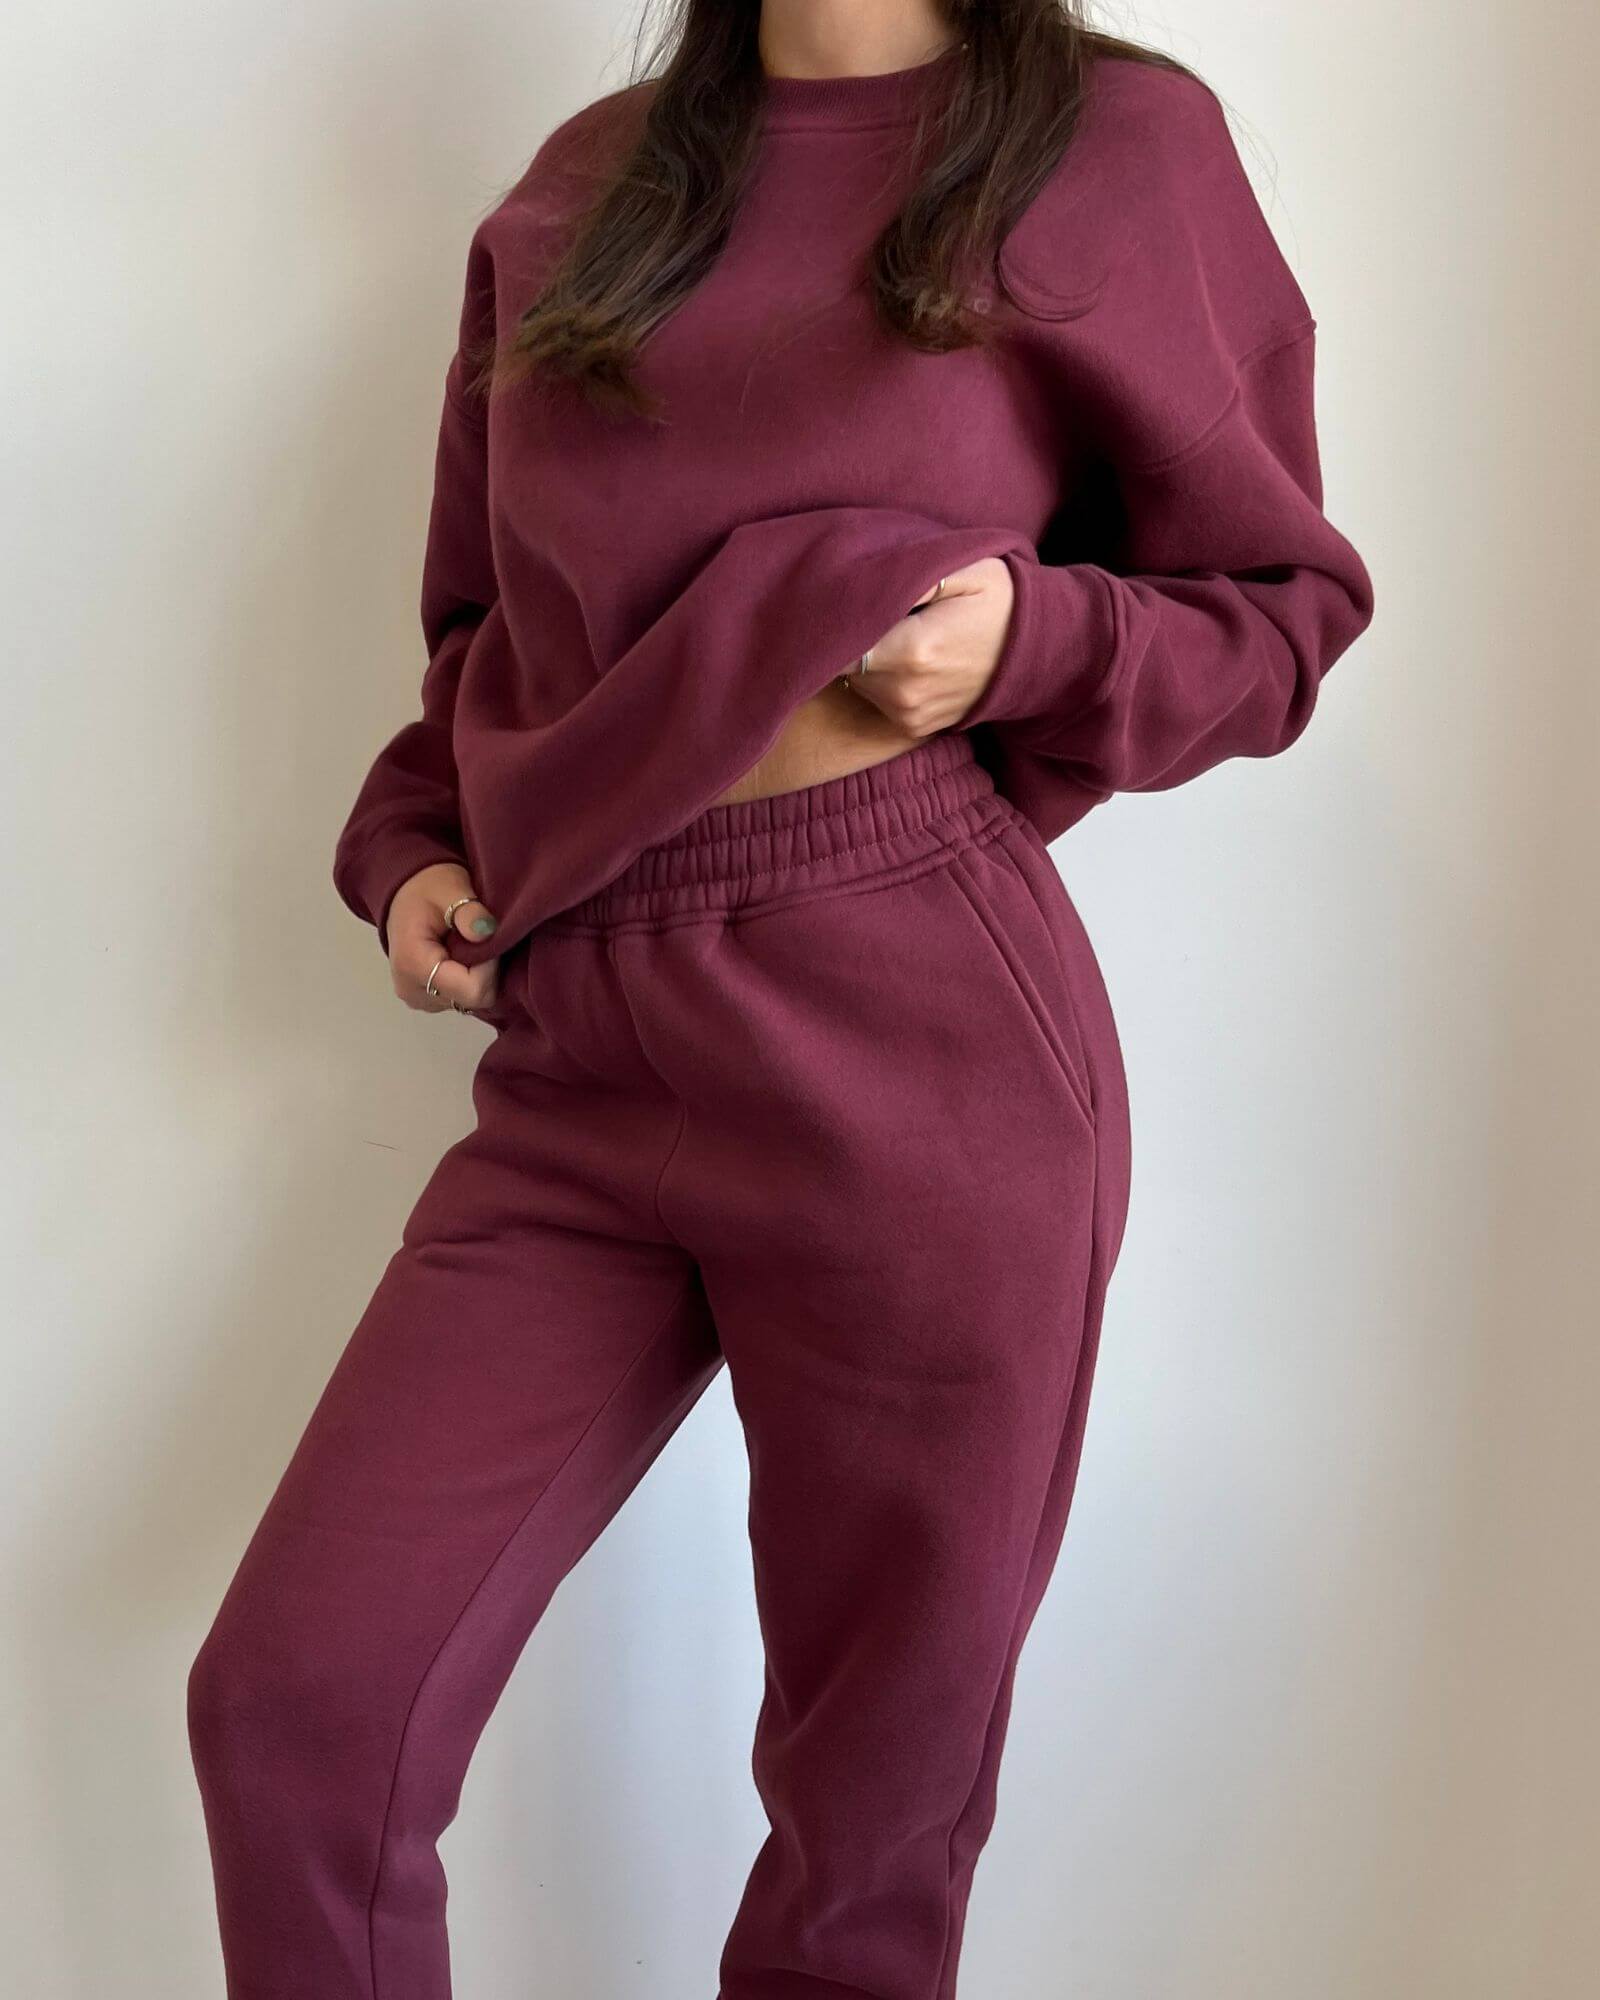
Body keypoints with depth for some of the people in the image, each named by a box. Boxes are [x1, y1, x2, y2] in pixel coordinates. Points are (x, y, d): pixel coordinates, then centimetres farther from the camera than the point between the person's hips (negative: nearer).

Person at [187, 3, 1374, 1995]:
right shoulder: (585, 186, 16)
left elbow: (1282, 603, 10)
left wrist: (1037, 634, -8)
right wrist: (409, 850, 8)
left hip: (915, 1034, -3)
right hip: (580, 1068, 4)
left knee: (873, 1798, 7)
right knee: (287, 1703, -5)